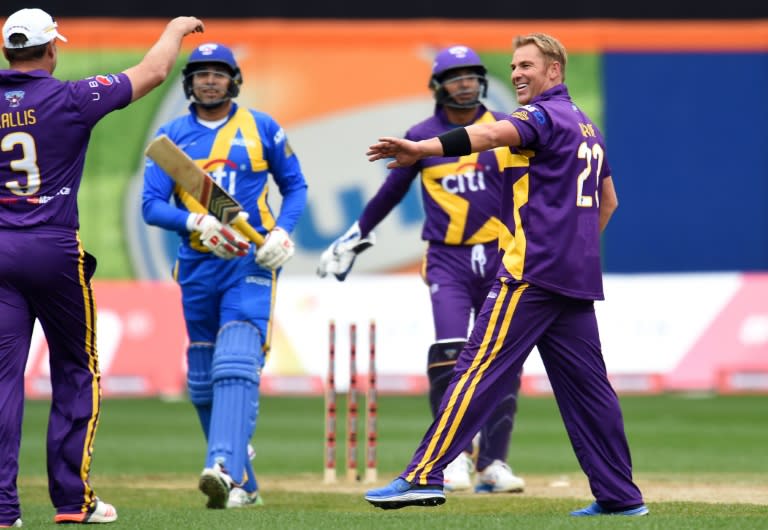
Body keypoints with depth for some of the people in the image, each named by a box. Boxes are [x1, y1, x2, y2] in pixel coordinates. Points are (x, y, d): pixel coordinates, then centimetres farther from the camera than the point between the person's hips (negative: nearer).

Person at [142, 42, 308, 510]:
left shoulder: (262, 128, 4)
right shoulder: (172, 135, 6)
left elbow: (295, 186, 11)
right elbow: (152, 205, -1)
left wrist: (282, 232, -7)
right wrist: (197, 223, -20)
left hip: (252, 263, -4)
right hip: (197, 268, 4)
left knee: (236, 366, -21)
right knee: (203, 382, 8)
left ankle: (224, 469, -36)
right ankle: (243, 485, 20)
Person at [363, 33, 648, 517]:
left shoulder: (545, 115, -8)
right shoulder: (588, 128, 21)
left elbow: (496, 134, -29)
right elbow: (608, 200, 31)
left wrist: (424, 149, -42)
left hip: (532, 272, -9)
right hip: (578, 278, 9)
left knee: (478, 371, -12)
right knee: (587, 385, 10)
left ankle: (425, 476, -17)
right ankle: (621, 497, 10)